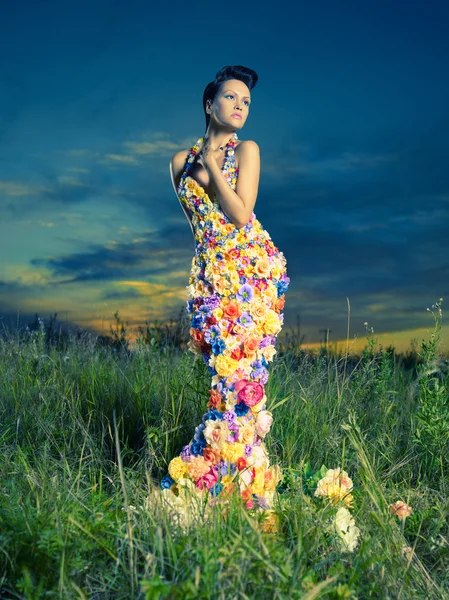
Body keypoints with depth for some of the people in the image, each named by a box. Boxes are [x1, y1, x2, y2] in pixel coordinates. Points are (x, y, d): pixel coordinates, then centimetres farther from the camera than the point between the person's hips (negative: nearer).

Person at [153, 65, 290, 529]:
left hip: (254, 268, -2)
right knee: (230, 372, -5)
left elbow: (241, 214, -7)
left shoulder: (246, 150, 6)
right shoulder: (181, 160, 15)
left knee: (238, 370, -8)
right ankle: (250, 481, 5)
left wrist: (212, 164, -4)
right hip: (209, 274, 2)